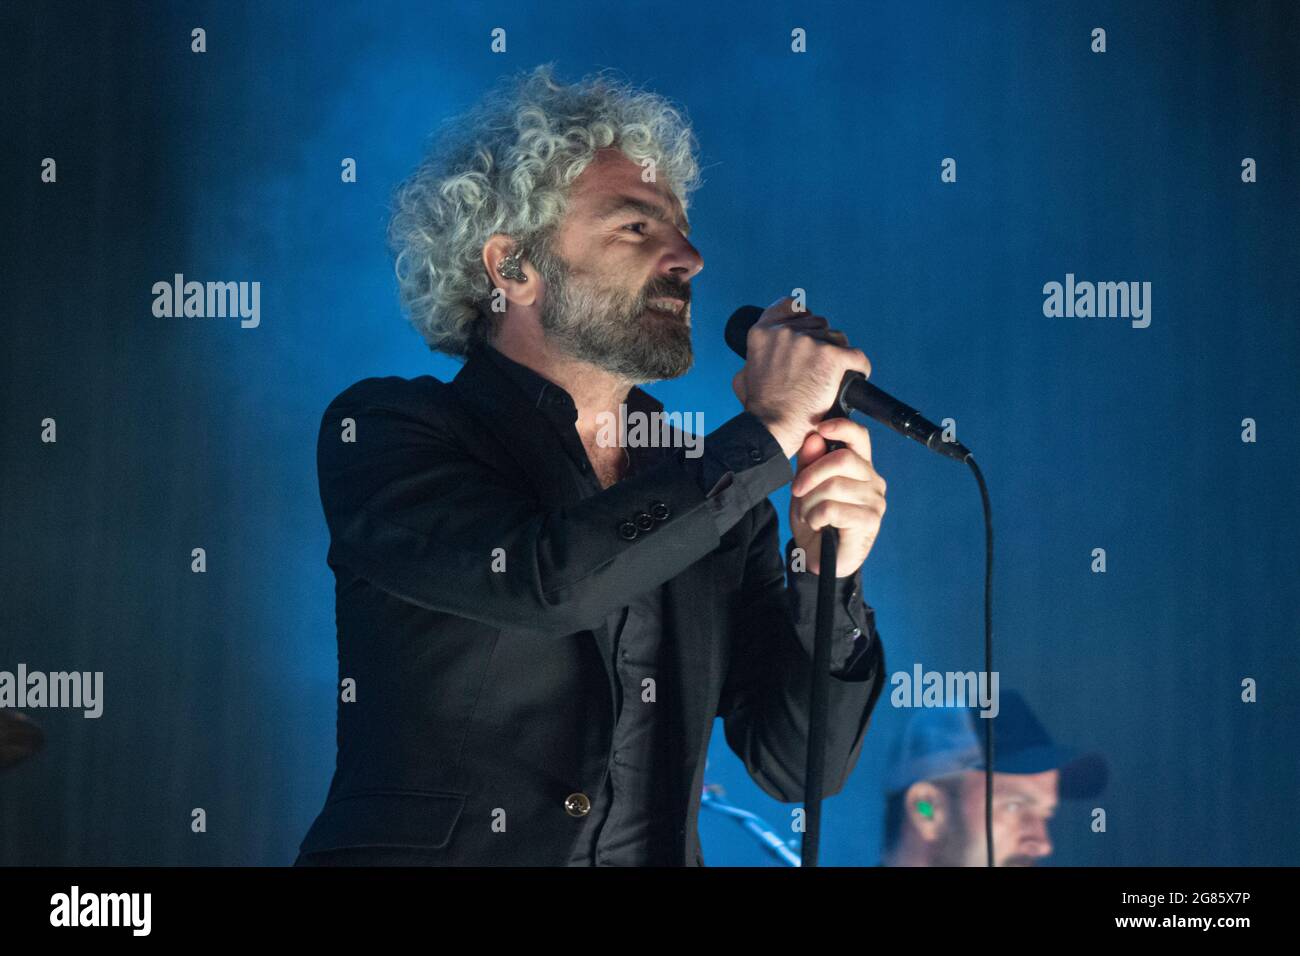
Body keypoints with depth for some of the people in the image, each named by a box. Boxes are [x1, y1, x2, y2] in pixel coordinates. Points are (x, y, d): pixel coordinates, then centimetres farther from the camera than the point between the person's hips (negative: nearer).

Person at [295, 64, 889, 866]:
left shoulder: (712, 487, 9)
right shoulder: (382, 431, -1)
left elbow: (797, 766, 8)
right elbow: (546, 581, -18)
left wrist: (824, 576, -7)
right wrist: (769, 428, -10)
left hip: (658, 854, 3)